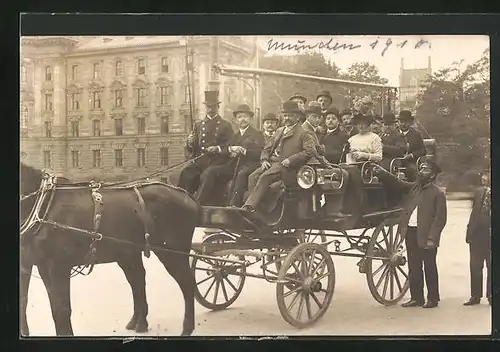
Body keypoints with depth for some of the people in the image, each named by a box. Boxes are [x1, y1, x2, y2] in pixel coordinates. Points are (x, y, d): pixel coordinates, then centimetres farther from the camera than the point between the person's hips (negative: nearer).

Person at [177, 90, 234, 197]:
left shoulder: (226, 125, 13)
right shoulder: (198, 124, 23)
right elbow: (189, 148, 19)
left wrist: (218, 148, -14)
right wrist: (190, 143, -5)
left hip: (216, 160, -3)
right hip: (199, 159, 3)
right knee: (186, 173, -26)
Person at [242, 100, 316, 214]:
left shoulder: (303, 133, 4)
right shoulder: (279, 131, 28)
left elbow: (311, 151, -11)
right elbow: (267, 149, 28)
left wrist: (290, 160, -16)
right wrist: (264, 160, 5)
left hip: (285, 166, -7)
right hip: (271, 163, 7)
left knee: (264, 177, -31)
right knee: (253, 177, -20)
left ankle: (248, 207, -36)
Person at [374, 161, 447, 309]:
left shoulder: (438, 193, -5)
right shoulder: (413, 187, 14)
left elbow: (440, 219, -10)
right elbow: (396, 184, 9)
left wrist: (432, 238, -17)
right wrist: (381, 173, -7)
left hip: (426, 236, -6)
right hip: (411, 233, 6)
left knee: (429, 268, 5)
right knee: (414, 268, 11)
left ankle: (433, 299, 16)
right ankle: (416, 298, 20)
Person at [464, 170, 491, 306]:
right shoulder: (479, 192, 9)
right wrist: (469, 232, 8)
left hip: (489, 235, -5)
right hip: (477, 234, 5)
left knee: (491, 267, 6)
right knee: (475, 267, 9)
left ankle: (491, 296, 16)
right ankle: (475, 296, 18)